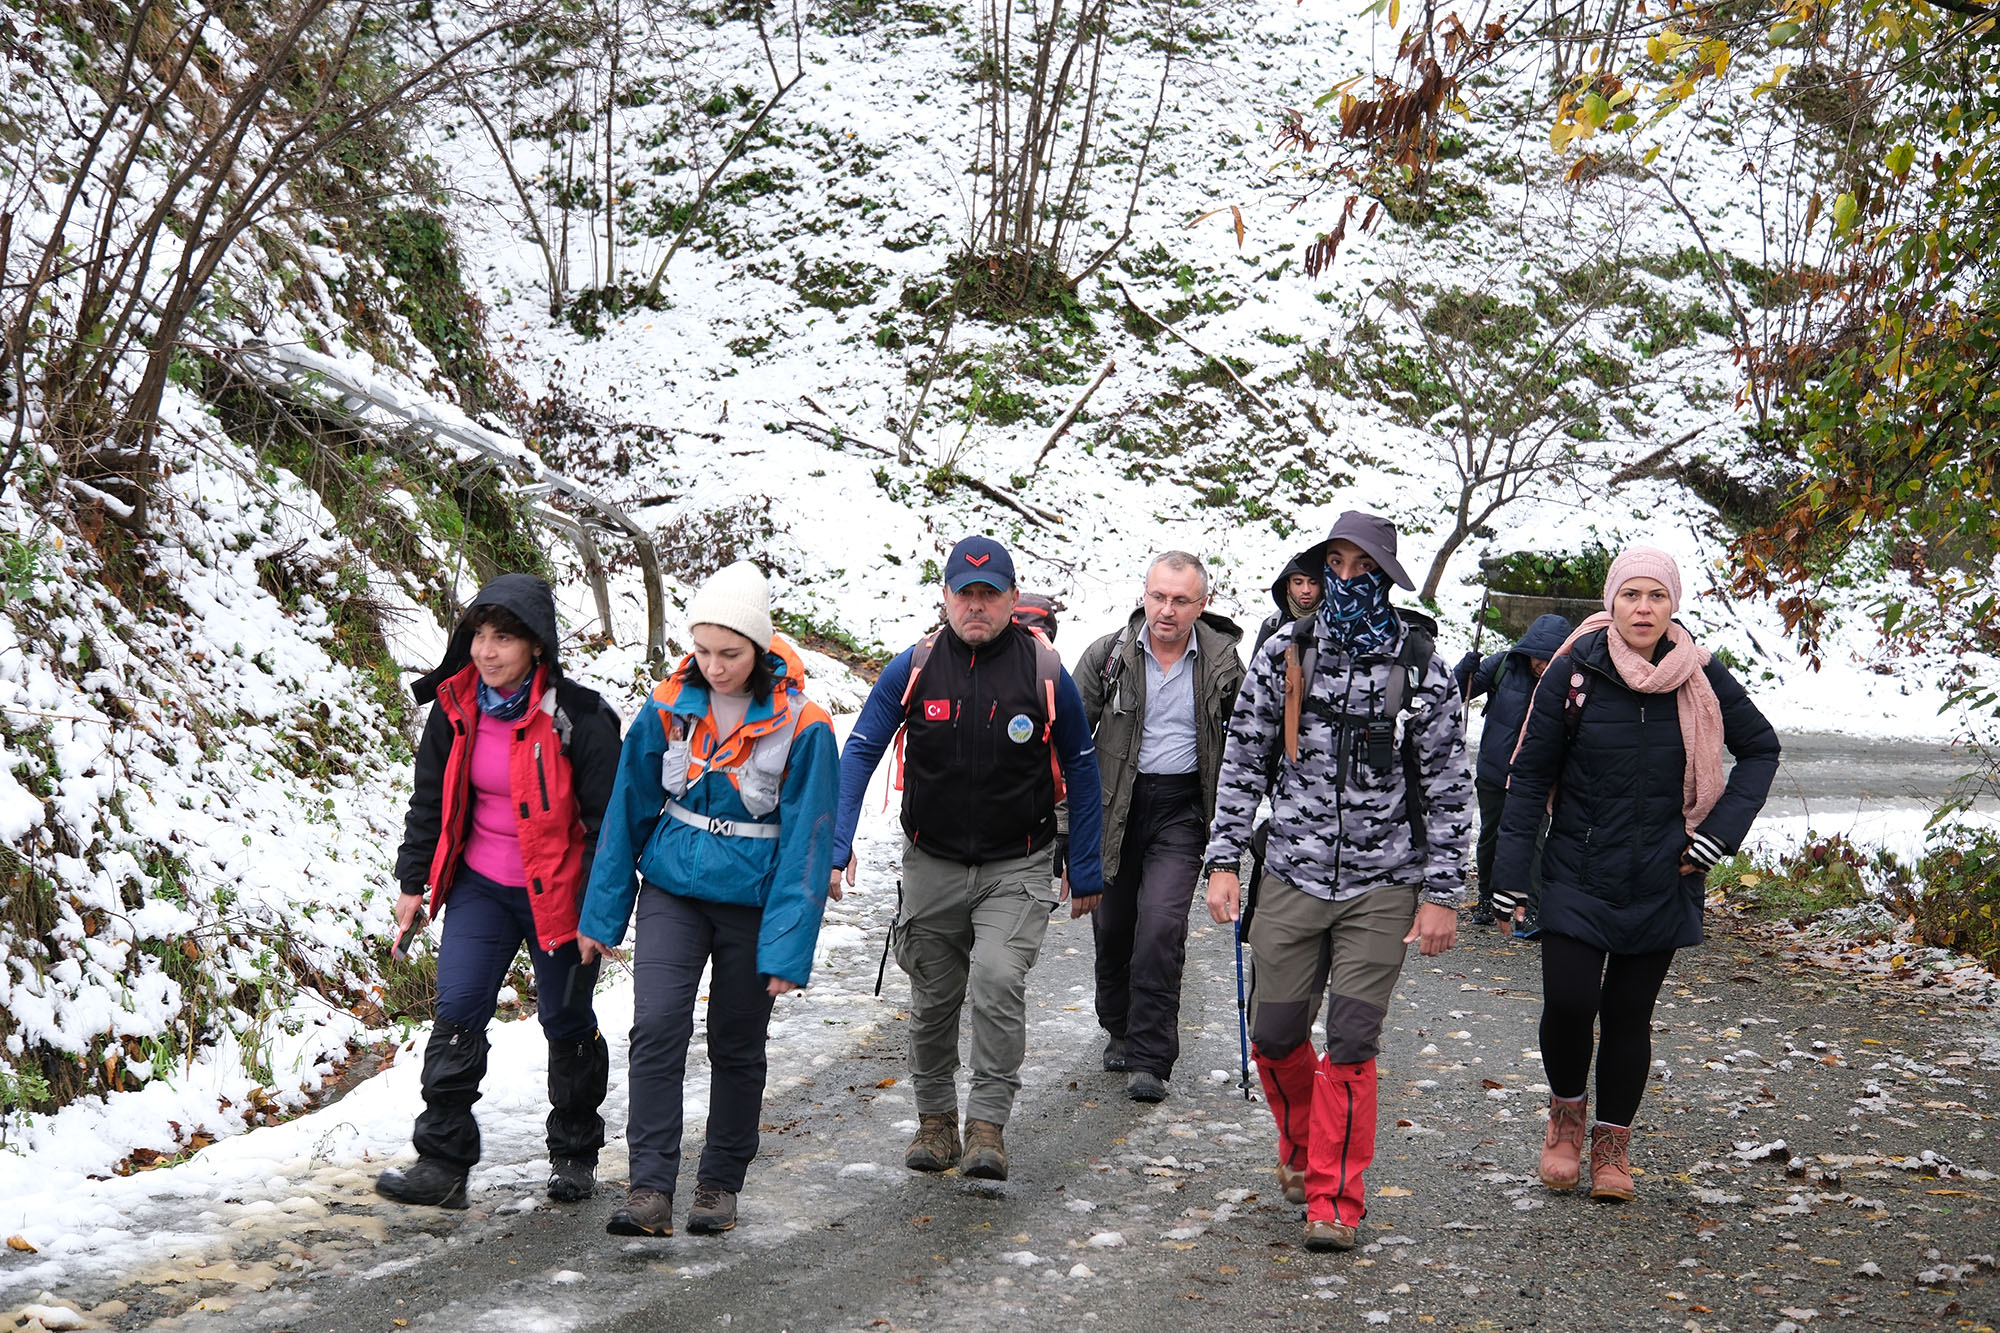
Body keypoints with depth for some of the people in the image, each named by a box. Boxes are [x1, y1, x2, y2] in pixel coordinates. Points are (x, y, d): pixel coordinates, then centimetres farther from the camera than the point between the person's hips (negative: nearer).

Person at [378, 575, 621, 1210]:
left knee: (566, 1022, 9)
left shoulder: (578, 718, -17)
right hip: (479, 887, 4)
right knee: (456, 1013, -7)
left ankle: (575, 1154, 28)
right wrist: (412, 884, 10)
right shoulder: (455, 710, -2)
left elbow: (607, 821, -11)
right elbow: (430, 801, 10)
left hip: (557, 894, -4)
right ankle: (442, 1164, -4)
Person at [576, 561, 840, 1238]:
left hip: (752, 903, -2)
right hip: (672, 890, 2)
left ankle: (720, 1184, 26)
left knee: (737, 1047, 10)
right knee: (656, 1026, -14)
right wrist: (602, 913, 5)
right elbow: (628, 810, 3)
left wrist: (787, 949, -16)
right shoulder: (669, 707, -5)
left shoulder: (801, 728, -14)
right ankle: (650, 1189, -11)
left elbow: (806, 844, -12)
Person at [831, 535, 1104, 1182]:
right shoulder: (914, 667, -6)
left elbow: (1080, 770, 3)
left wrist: (1085, 870, 5)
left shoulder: (1045, 673, -8)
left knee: (997, 981, -21)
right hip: (932, 863, 2)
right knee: (933, 998, 12)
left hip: (1018, 869, -2)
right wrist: (836, 844, -15)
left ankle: (988, 1123, -11)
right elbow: (859, 752, -2)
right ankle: (935, 1118, 31)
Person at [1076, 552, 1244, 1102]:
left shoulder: (1223, 663, -2)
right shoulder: (1108, 655, -4)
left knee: (1161, 923, -15)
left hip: (1183, 809, -2)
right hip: (1114, 805, 2)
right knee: (1111, 925, 11)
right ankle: (1119, 1029, 37)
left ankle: (1151, 1059, -7)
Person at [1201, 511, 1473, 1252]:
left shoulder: (1421, 669, -3)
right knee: (1275, 1036, 7)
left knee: (1351, 1045, -6)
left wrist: (1441, 894, -4)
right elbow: (1243, 763, 8)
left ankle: (1334, 1201, 6)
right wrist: (1224, 863, 2)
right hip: (1292, 877, 2)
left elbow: (1447, 789, -1)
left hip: (1382, 887, -2)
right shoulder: (1284, 655, 3)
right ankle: (1302, 1149, 36)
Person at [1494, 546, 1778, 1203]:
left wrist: (1721, 829, -1)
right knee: (1568, 1004, -11)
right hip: (1577, 875, -1)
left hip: (1661, 883, 1)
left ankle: (1613, 1143, 24)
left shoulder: (1702, 678, -3)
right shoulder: (1574, 671, -6)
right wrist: (1510, 872, -4)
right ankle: (1566, 1111, 18)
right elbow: (1530, 774, 0)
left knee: (1628, 1014, 6)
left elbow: (1761, 750, 12)